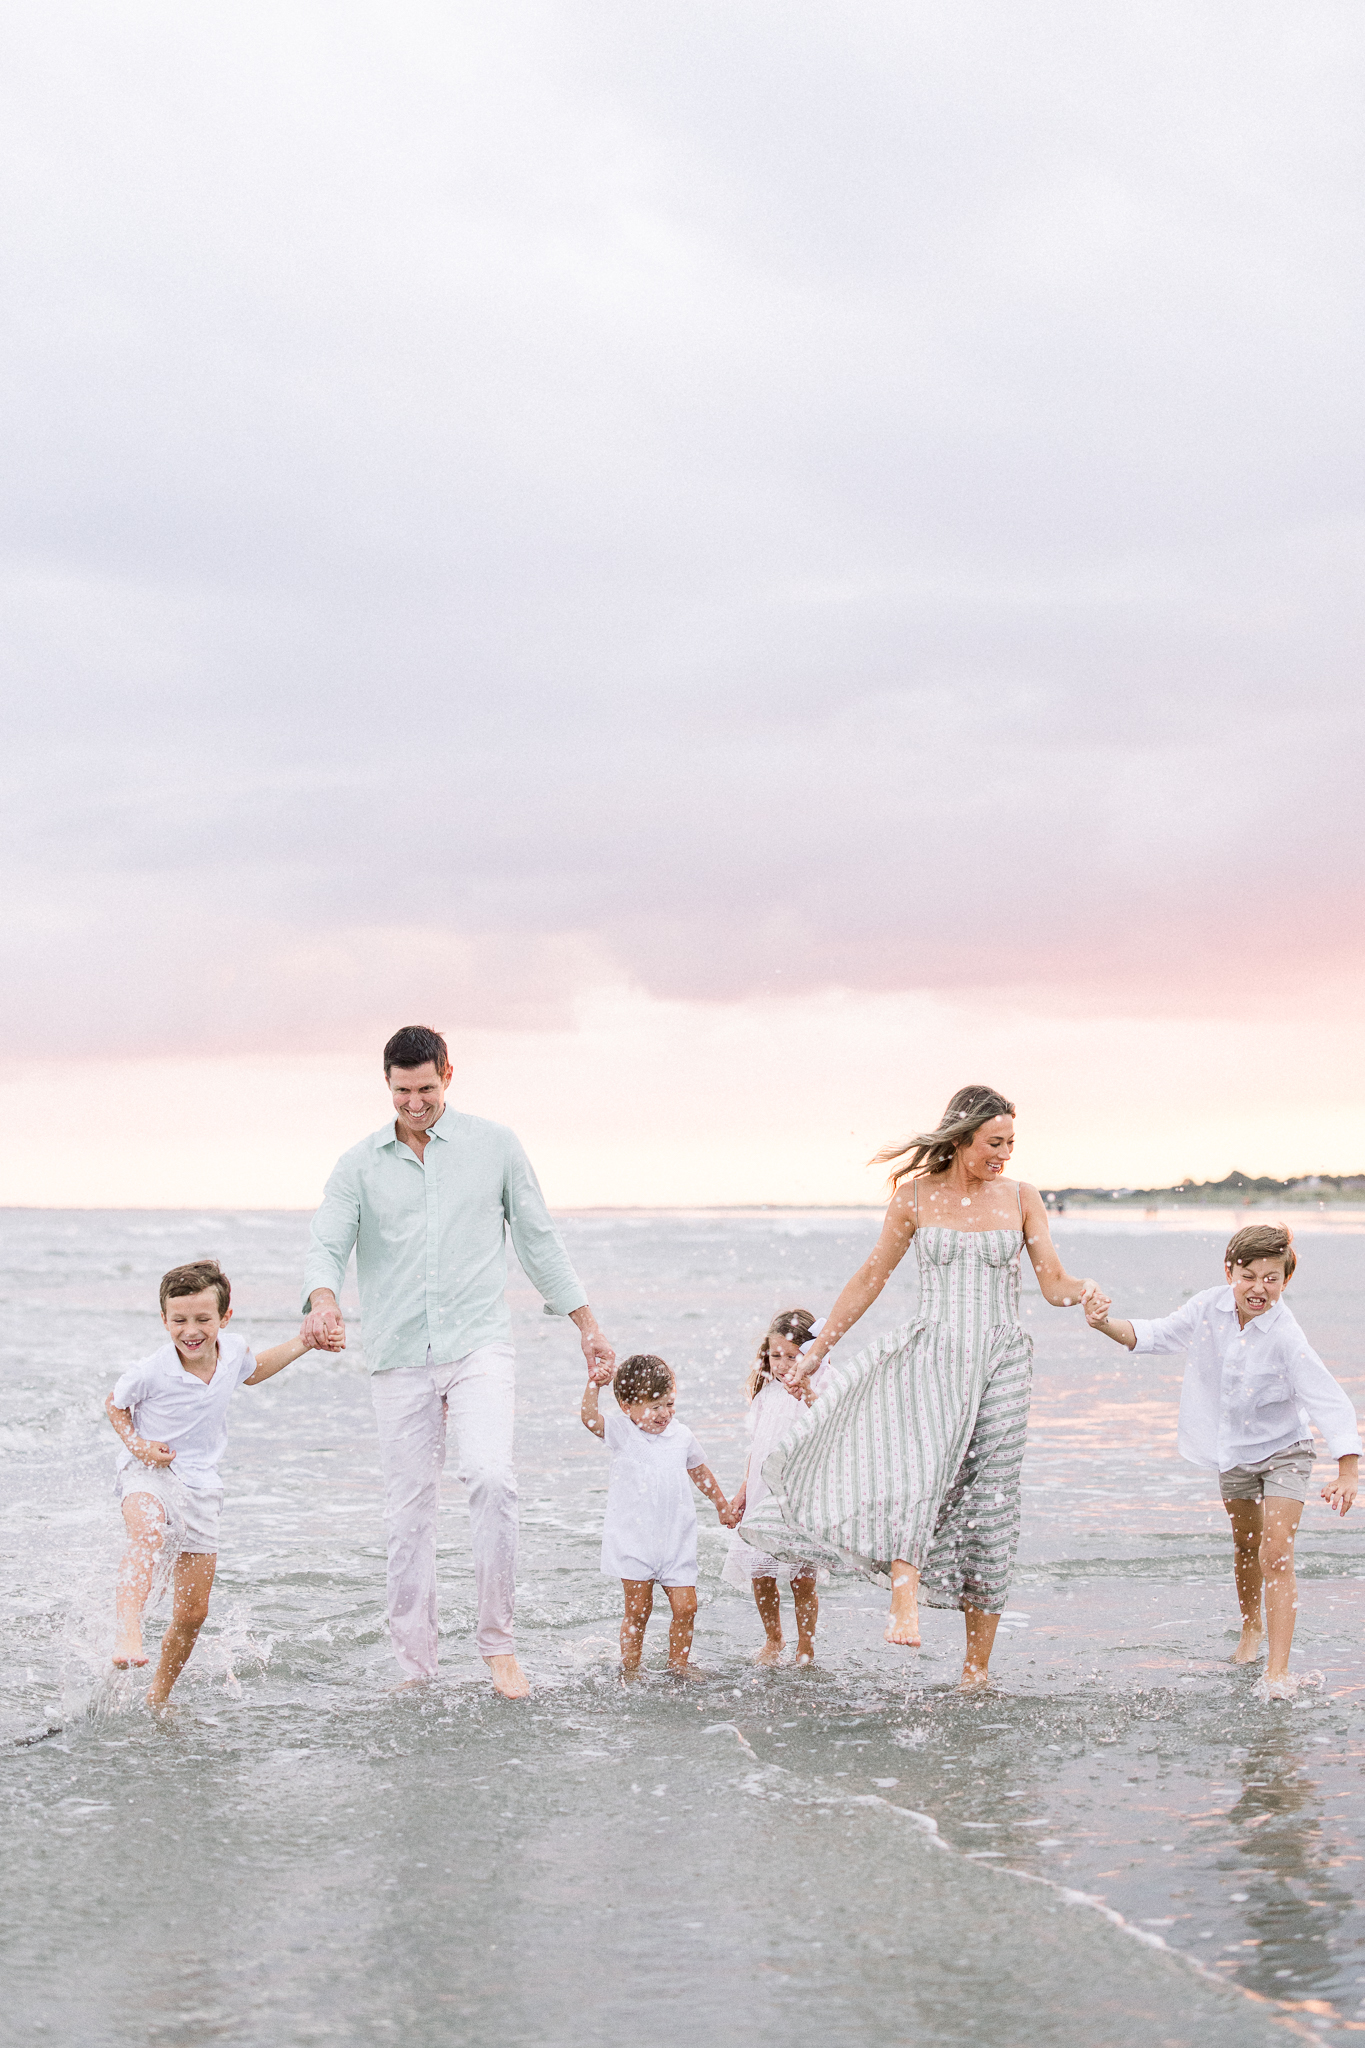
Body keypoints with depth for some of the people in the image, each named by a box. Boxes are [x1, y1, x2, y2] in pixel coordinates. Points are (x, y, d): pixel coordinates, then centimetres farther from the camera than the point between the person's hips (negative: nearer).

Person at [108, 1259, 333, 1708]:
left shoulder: (232, 1349, -5)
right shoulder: (151, 1372, -17)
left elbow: (250, 1372, 20)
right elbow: (114, 1405, 2)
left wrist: (303, 1344, 13)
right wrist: (136, 1444, -14)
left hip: (200, 1486, 5)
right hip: (148, 1474, -5)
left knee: (193, 1612, 7)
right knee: (149, 1533, -42)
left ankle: (158, 1697, 26)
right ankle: (128, 1632, -55)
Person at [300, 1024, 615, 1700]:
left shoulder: (494, 1145, 6)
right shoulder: (359, 1164, 7)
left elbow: (538, 1238, 13)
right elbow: (326, 1244, -3)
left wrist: (587, 1324, 14)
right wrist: (322, 1299, -25)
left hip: (479, 1346, -2)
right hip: (399, 1358, 2)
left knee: (492, 1478, -23)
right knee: (409, 1511, 3)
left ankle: (498, 1644, -11)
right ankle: (415, 1670, 13)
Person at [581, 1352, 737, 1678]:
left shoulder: (681, 1436, 8)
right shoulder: (621, 1432, -3)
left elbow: (700, 1471, 24)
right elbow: (589, 1417, -21)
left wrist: (722, 1505, 33)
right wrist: (593, 1384, -32)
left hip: (676, 1541, 3)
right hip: (633, 1542, -3)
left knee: (686, 1607, 0)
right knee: (638, 1610, 0)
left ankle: (678, 1666, 16)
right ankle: (629, 1670, 15)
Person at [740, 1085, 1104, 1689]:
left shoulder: (1021, 1198, 6)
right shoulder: (917, 1195, 4)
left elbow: (1055, 1285, 3)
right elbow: (871, 1276, 12)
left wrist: (1086, 1293, -21)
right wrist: (816, 1350, 15)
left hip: (1000, 1362, 1)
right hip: (931, 1355, -1)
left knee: (988, 1508, 0)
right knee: (917, 1457, -32)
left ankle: (976, 1671, 6)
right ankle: (904, 1603, -45)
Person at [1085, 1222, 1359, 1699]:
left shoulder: (1285, 1337, -30)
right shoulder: (1209, 1309, -15)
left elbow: (1329, 1402, -33)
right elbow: (1155, 1334, -3)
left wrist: (1348, 1471, -41)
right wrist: (1108, 1325, -22)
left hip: (1283, 1450, -5)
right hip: (1233, 1451, 5)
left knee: (1275, 1557, -15)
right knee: (1245, 1545, 22)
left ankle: (1278, 1671, -14)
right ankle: (1251, 1627, 48)